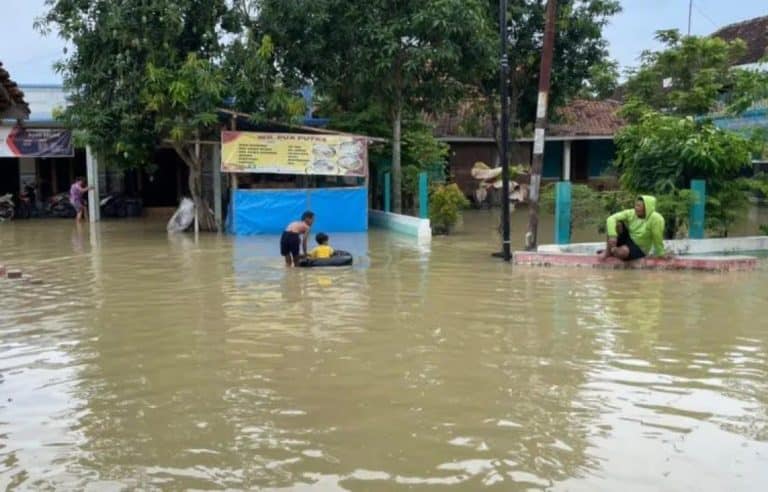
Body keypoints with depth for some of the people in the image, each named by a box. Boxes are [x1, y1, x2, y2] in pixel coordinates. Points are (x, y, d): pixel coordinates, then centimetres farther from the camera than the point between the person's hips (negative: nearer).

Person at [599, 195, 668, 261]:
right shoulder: (631, 213, -11)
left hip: (639, 250, -4)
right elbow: (611, 219, -20)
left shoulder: (656, 218, -26)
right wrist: (612, 236, -34)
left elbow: (657, 238, -18)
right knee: (617, 223, -22)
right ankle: (608, 251, -13)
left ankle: (611, 251, -3)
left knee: (623, 252, -39)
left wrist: (661, 253, -8)